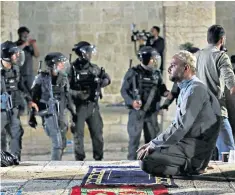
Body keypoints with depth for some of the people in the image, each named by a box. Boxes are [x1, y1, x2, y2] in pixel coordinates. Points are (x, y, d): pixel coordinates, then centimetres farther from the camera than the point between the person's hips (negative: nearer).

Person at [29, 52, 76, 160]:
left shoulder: (63, 78, 7)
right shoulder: (42, 78, -7)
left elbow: (67, 97, 17)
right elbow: (33, 97, -2)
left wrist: (73, 112, 17)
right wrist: (31, 116, -2)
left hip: (61, 113, 6)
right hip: (49, 113, -6)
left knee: (62, 143, 11)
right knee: (57, 142, -12)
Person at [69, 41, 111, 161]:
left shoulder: (94, 68, 7)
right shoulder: (72, 69, -9)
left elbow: (107, 79, 18)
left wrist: (101, 82, -3)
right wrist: (77, 94, -25)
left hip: (93, 106, 5)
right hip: (79, 107, -4)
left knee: (97, 133, 8)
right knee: (78, 134, 1)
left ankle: (99, 159, 20)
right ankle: (79, 159, 10)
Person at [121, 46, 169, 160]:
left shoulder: (156, 73, 8)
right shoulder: (133, 73, -5)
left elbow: (161, 89, 14)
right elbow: (124, 90, -5)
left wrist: (166, 92, -10)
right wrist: (131, 101, -21)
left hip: (152, 112, 5)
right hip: (137, 111, -4)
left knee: (152, 138, 9)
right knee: (134, 138, 0)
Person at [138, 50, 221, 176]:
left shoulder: (196, 89, -14)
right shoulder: (185, 90, 20)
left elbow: (182, 127, -20)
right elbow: (176, 125, 22)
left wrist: (155, 145, -16)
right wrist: (153, 143, 9)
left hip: (196, 148, -10)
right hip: (186, 143, 10)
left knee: (146, 161, -21)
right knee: (142, 154, 4)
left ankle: (189, 166, -9)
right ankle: (190, 165, 3)